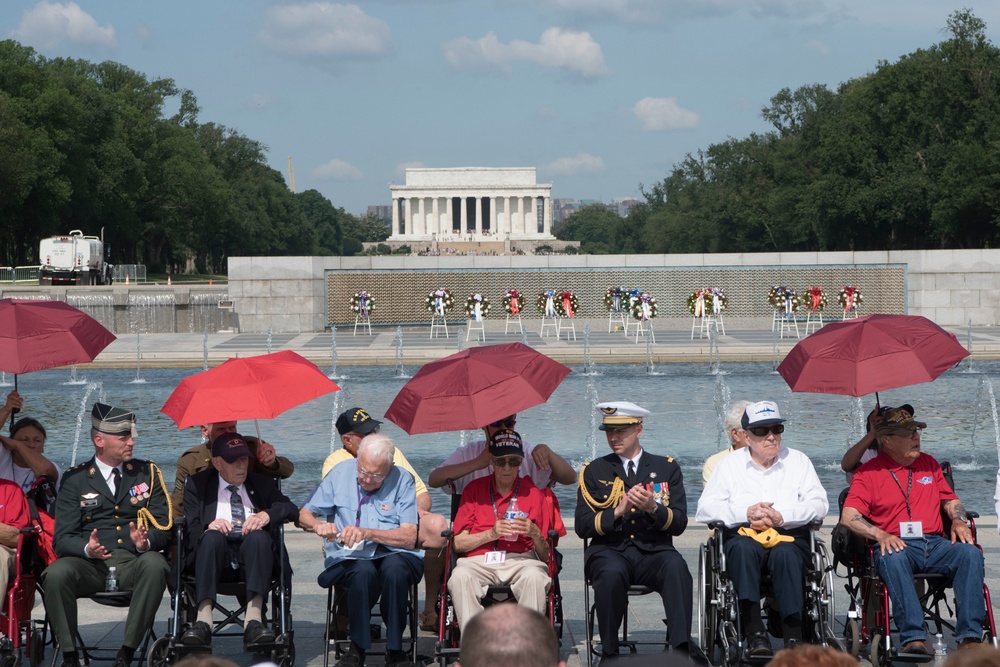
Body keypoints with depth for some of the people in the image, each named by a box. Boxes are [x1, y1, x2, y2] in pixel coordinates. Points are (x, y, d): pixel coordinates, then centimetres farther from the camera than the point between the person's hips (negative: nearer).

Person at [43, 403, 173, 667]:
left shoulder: (147, 473, 15)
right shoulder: (75, 479, 10)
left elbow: (164, 526, 9)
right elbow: (63, 539, 3)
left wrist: (146, 542, -15)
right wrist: (87, 548, -20)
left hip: (133, 563, 1)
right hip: (90, 566, 0)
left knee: (154, 564, -35)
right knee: (56, 573, -32)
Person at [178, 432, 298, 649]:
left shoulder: (262, 483, 25)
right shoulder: (198, 484, 20)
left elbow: (291, 510, 10)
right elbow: (190, 528, 7)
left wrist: (267, 515, -12)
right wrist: (208, 528, -16)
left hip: (252, 553, 1)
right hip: (215, 551, -1)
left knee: (258, 536, -32)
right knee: (212, 536, -34)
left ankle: (253, 620, -47)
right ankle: (203, 621, -47)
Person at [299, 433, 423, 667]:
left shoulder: (403, 480, 0)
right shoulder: (341, 474, 7)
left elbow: (409, 537, -8)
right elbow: (303, 515, 11)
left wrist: (367, 533, -20)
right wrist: (318, 525, -13)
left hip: (394, 555, 0)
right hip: (349, 559, 0)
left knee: (394, 567, -37)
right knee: (364, 571, -36)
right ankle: (357, 648, -20)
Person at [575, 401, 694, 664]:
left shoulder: (667, 468, 16)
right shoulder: (594, 471, 15)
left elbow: (679, 523, 6)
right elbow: (582, 526, 5)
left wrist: (653, 508, -14)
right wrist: (618, 511, -12)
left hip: (653, 551, 1)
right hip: (609, 551, 0)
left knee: (676, 567, -35)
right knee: (611, 573, -37)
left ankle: (681, 647, -40)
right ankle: (609, 653, -24)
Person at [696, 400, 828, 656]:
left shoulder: (798, 461, 16)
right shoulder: (730, 465, 15)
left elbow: (820, 504, 2)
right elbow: (704, 509, 3)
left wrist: (782, 516, -13)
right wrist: (745, 513, -12)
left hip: (789, 537, 0)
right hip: (744, 536, 0)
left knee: (785, 553, -36)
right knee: (743, 548, -36)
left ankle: (793, 635, -39)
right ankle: (754, 633, -40)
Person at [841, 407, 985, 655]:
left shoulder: (928, 463, 23)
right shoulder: (868, 473, 6)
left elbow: (950, 500, 28)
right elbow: (849, 516, -4)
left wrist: (959, 521, 5)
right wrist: (880, 535, -19)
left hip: (935, 544, 4)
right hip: (896, 545, -4)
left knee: (970, 553, -27)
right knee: (893, 558, -39)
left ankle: (969, 637, -31)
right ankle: (914, 638, -43)